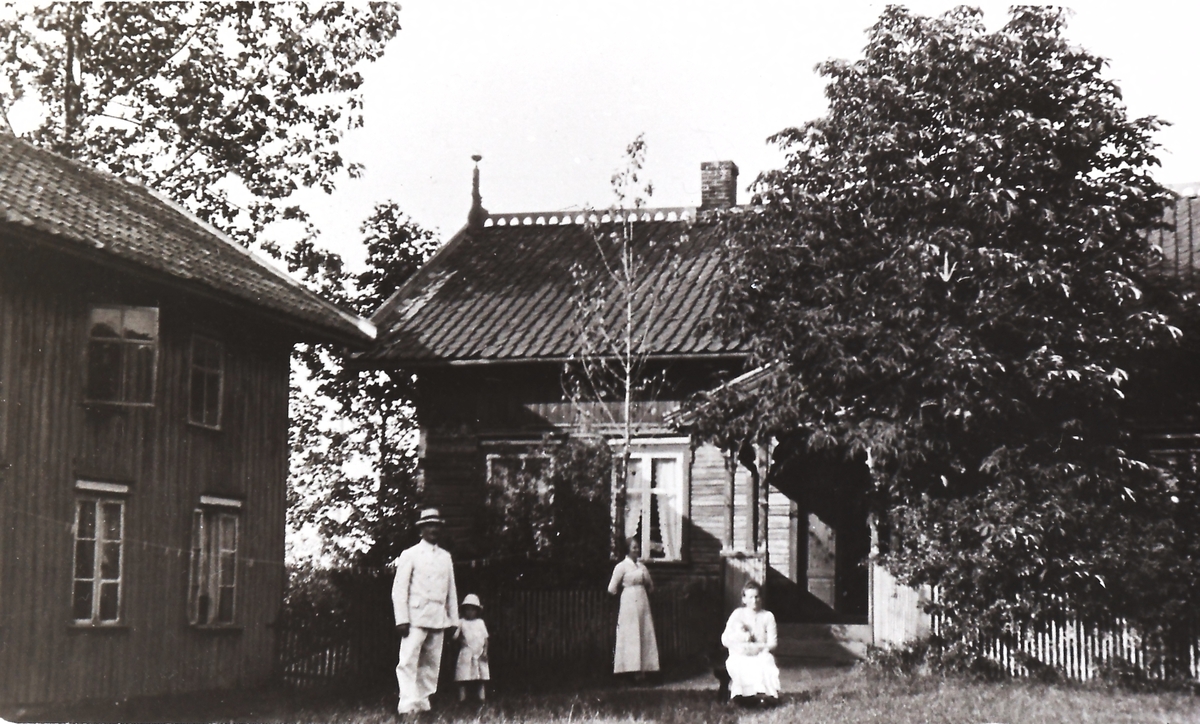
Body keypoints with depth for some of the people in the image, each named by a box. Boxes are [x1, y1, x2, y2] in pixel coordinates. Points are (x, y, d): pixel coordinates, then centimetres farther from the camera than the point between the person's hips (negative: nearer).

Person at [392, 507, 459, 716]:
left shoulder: (445, 557, 16)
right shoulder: (410, 555, 3)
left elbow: (451, 591, 18)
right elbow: (399, 589, -1)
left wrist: (453, 619, 11)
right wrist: (402, 619, -10)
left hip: (438, 619, 5)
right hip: (415, 618, -5)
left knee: (431, 664, 3)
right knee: (408, 662, -13)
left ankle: (423, 703, 7)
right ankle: (407, 705, -18)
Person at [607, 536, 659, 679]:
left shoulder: (642, 566, 13)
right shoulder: (622, 566, -5)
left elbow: (650, 586, 23)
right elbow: (612, 588, -7)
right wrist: (626, 591, 7)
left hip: (643, 602, 6)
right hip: (629, 603, -6)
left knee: (645, 635, 2)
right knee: (631, 636, -6)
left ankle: (642, 668, 4)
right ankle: (633, 669, -6)